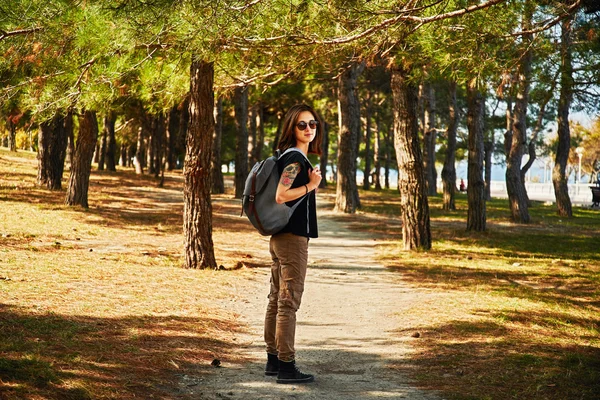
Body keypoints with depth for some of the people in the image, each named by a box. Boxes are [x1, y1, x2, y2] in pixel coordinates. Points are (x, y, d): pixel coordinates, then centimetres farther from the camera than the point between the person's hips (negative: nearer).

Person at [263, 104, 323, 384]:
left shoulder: (290, 157, 15)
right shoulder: (296, 158, -14)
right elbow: (281, 196, -23)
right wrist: (311, 185, -14)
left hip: (280, 237, 10)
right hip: (293, 238, -10)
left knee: (277, 299, 13)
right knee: (289, 302, -7)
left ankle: (273, 361, 20)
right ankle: (286, 368, -5)